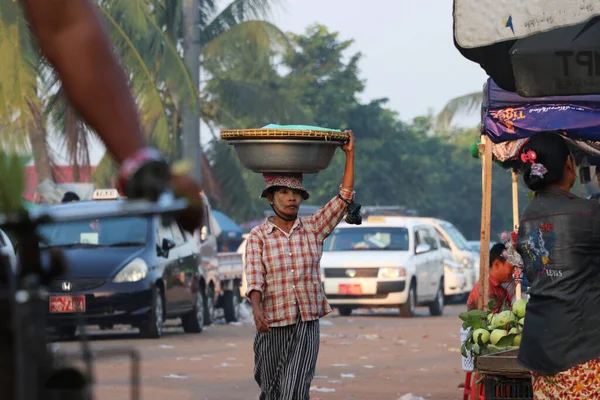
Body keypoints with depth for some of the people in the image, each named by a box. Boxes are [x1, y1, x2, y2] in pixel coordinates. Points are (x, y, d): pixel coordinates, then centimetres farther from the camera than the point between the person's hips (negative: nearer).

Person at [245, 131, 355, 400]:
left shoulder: (313, 229, 6)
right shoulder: (258, 236, 0)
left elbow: (344, 198, 0)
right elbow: (254, 277, -12)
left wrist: (349, 154, -4)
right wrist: (256, 308, -30)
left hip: (307, 324, 0)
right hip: (272, 324, 0)